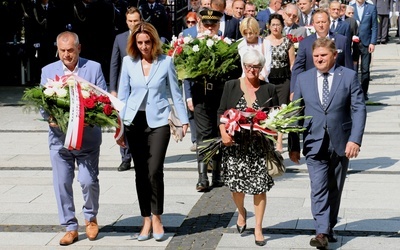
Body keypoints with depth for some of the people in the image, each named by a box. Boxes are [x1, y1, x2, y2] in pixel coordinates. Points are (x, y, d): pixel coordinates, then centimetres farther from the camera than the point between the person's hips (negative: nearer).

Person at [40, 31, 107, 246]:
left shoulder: (94, 68, 1)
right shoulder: (48, 71, 7)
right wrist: (49, 117, -16)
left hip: (88, 137, -2)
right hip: (59, 137, 2)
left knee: (89, 181, -6)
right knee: (62, 184, 3)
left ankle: (90, 217, 23)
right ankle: (70, 228, 17)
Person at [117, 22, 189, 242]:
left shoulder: (166, 61, -3)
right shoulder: (128, 61, 1)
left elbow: (175, 92, 4)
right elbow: (123, 95, 6)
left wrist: (184, 120, 2)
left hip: (158, 121, -2)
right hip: (135, 122, 2)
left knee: (154, 171, -10)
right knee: (141, 172, 7)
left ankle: (156, 217, 9)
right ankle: (146, 220, 18)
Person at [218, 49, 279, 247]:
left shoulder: (269, 89, 5)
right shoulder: (231, 86, 5)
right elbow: (221, 112, 6)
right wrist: (223, 133, -10)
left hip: (259, 147, 0)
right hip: (235, 144, 0)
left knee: (259, 186, -2)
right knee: (236, 184, 4)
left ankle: (258, 228, 13)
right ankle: (241, 212, 37)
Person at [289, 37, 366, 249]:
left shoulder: (349, 76, -2)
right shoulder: (303, 79, 4)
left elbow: (359, 109, -5)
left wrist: (355, 140, -16)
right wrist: (293, 146, 5)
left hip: (341, 143, 0)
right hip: (314, 143, 0)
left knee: (335, 189, 11)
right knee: (318, 188, -11)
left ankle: (330, 227, 26)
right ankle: (321, 232, -14)